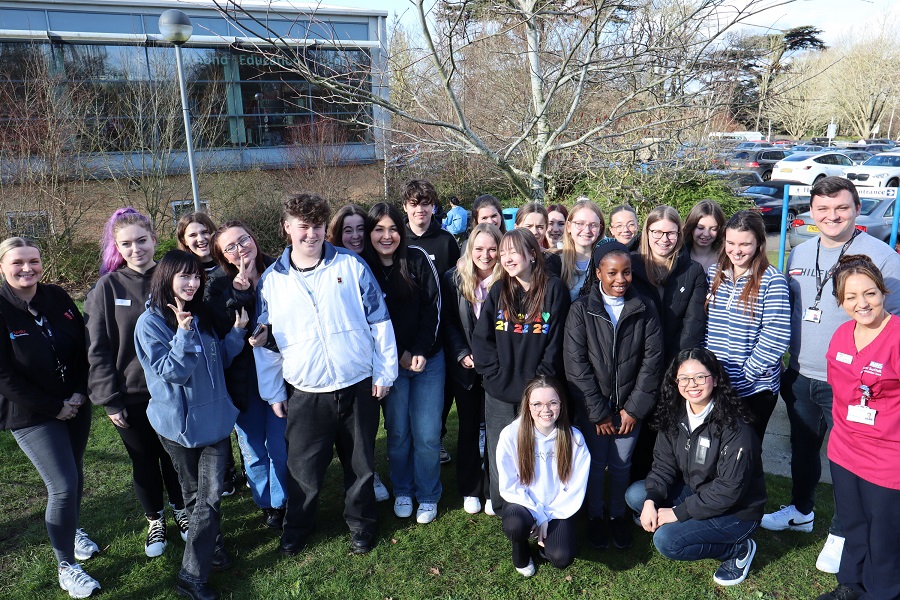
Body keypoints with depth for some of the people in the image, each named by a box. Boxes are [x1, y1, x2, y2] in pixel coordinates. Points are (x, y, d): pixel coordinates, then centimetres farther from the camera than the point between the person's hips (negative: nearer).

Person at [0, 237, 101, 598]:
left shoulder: (57, 298, -2)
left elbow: (83, 348, 4)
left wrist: (79, 394, -7)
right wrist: (55, 407, -14)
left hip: (76, 406, 5)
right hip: (31, 415, -4)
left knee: (74, 476, 17)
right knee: (63, 486, -8)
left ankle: (72, 529, 45)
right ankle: (65, 566, 11)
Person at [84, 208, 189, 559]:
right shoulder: (107, 288, -8)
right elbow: (98, 349, -6)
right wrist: (109, 400, -9)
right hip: (131, 396, -1)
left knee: (175, 455, 16)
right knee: (144, 461, 15)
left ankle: (181, 511, 39)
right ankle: (155, 521, 36)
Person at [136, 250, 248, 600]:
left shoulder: (200, 315, 7)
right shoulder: (150, 322, -12)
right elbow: (171, 371, -19)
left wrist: (237, 332, -3)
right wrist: (183, 334, -30)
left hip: (215, 417, 4)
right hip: (180, 424, -4)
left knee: (211, 494, 0)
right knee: (195, 493, 13)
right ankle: (202, 561, 32)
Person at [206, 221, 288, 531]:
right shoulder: (218, 285, -4)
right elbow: (221, 332, -17)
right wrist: (240, 292, -23)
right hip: (242, 380, 0)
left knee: (281, 446, 7)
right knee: (253, 450, 13)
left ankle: (281, 503, 29)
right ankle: (265, 504, 34)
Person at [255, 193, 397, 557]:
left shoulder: (351, 266, -3)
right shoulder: (271, 280, 2)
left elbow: (379, 321, 0)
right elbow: (265, 341, 7)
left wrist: (385, 371, -2)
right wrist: (272, 392, 7)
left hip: (359, 387, 0)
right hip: (306, 394, 1)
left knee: (361, 463, 14)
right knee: (303, 469, 10)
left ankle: (361, 524, 36)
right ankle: (296, 527, 35)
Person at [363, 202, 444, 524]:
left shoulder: (418, 258, -3)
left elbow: (433, 306, -3)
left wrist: (420, 352, -10)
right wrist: (399, 355, -8)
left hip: (428, 358, 0)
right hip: (390, 362, 1)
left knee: (427, 433, 1)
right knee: (398, 432, 7)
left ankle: (428, 496, 21)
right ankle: (402, 491, 29)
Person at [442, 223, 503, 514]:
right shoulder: (454, 279, -1)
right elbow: (448, 323, 0)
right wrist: (463, 355, -10)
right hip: (465, 367, 1)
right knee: (469, 427, 12)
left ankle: (493, 490, 23)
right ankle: (470, 489, 26)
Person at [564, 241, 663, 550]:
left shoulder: (645, 309, -2)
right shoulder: (581, 309, -7)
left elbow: (652, 359, -3)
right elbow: (575, 364, -10)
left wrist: (635, 408, -7)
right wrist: (599, 411, -10)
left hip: (630, 406, 1)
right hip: (592, 406, -1)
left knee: (621, 465, 12)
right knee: (595, 463, 9)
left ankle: (618, 516, 34)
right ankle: (595, 516, 31)